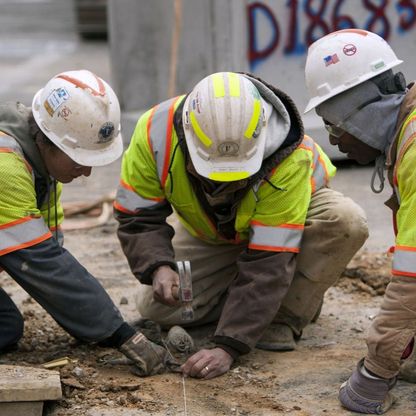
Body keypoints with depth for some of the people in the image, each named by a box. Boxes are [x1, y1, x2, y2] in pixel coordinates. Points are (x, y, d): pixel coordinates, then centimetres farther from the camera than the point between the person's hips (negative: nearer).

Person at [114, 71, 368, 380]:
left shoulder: (290, 158, -41)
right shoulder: (156, 132, -33)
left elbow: (268, 263, -40)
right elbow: (138, 218, -22)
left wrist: (228, 347, -44)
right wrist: (158, 268, -43)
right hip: (208, 235, 3)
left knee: (346, 222, -35)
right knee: (156, 308, -15)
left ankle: (284, 318, -15)